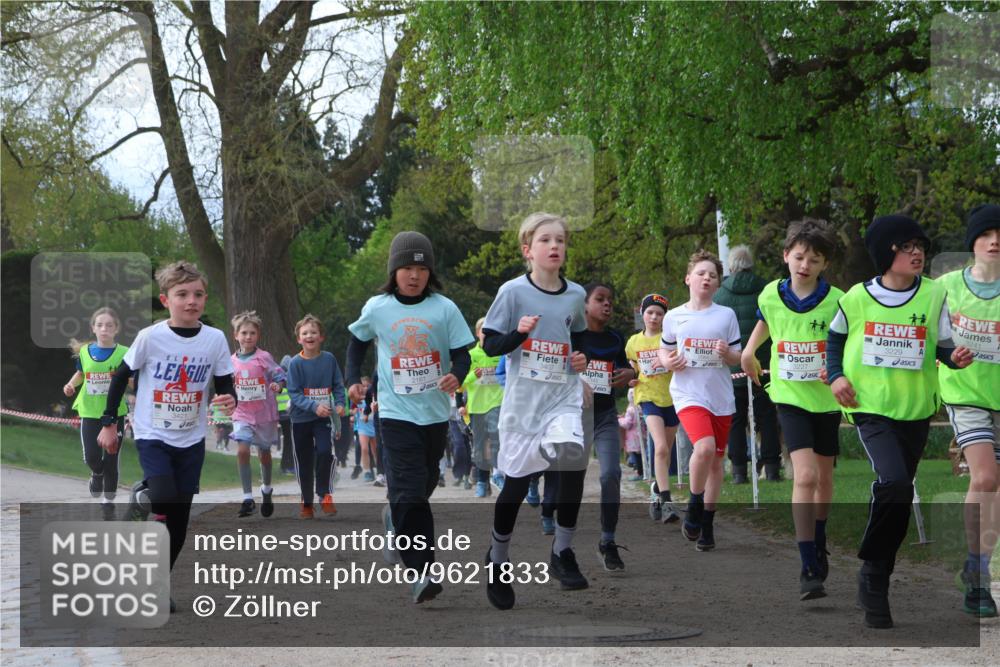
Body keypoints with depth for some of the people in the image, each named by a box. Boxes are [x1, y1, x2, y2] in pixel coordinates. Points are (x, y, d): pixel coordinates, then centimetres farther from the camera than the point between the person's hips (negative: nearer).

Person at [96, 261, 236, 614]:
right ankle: (141, 495, 10)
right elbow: (121, 377, -1)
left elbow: (225, 385, 1)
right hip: (153, 436, -3)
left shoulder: (215, 339, -7)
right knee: (164, 501, -24)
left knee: (179, 519, 7)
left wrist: (229, 399, -22)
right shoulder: (150, 337, -13)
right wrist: (109, 423, 0)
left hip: (192, 440, 3)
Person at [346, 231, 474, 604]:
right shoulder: (377, 308, 0)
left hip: (436, 413, 2)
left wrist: (457, 375, -23)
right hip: (396, 414, -2)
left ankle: (395, 518, 49)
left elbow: (461, 353, -3)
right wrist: (354, 379, 9)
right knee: (409, 492, -14)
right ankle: (421, 572, -16)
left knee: (424, 486, 17)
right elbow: (358, 341, 18)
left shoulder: (444, 308, -3)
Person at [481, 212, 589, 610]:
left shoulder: (575, 294, 6)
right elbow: (489, 345, -6)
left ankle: (562, 551, -6)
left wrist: (581, 358, 4)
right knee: (517, 481, 4)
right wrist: (520, 332, -23)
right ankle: (498, 559, 28)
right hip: (523, 399, -2)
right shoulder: (513, 291, -6)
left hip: (564, 397, 2)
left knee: (573, 460, -23)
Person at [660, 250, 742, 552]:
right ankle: (694, 507, -5)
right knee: (704, 447, -26)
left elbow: (737, 357, 10)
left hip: (721, 396, 3)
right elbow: (664, 350, 17)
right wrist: (669, 362, -6)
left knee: (716, 460, 7)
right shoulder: (674, 317, 5)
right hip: (689, 393, -3)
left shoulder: (726, 315, 6)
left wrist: (727, 354, -13)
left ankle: (707, 524, 20)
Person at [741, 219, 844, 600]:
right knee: (805, 476, -17)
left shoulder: (836, 301, -12)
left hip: (827, 397, 1)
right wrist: (750, 350, 22)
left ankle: (818, 545, 41)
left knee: (823, 476, 15)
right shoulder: (771, 295, -3)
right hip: (790, 396, 0)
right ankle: (809, 569, -17)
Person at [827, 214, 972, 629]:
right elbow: (835, 337, 14)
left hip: (916, 410, 3)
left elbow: (944, 347, 4)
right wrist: (835, 376, 0)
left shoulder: (935, 295, -2)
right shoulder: (857, 297, -3)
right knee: (894, 483, -24)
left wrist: (956, 357, -17)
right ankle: (873, 574, -8)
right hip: (870, 407, -3)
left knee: (897, 493, 9)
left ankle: (877, 579, 26)